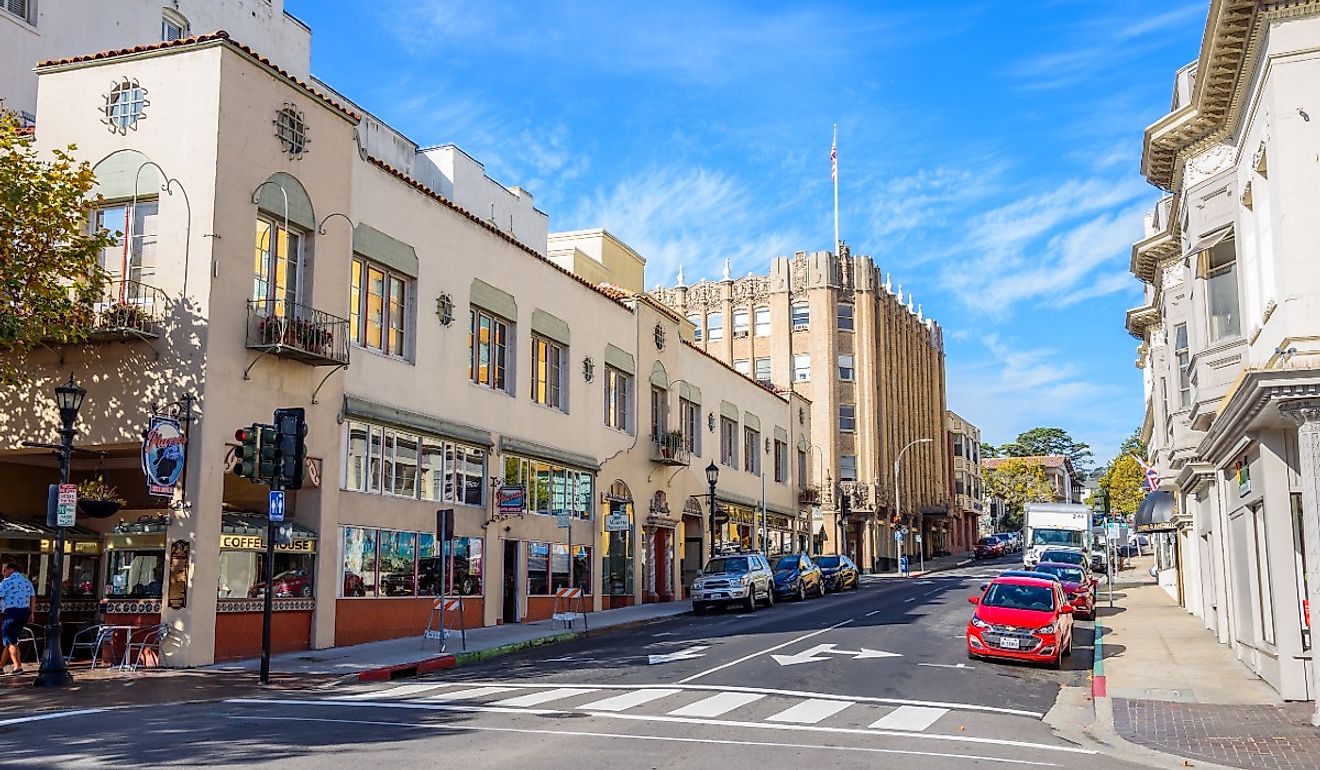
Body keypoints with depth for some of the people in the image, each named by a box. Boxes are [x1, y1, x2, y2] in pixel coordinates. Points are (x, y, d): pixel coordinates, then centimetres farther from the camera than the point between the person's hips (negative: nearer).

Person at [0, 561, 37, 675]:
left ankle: (18, 666, -6)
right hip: (25, 612, 7)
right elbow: (33, 598, 14)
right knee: (9, 639, 17)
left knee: (10, 641, -1)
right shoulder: (27, 581, 15)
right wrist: (31, 614, 17)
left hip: (12, 612, -7)